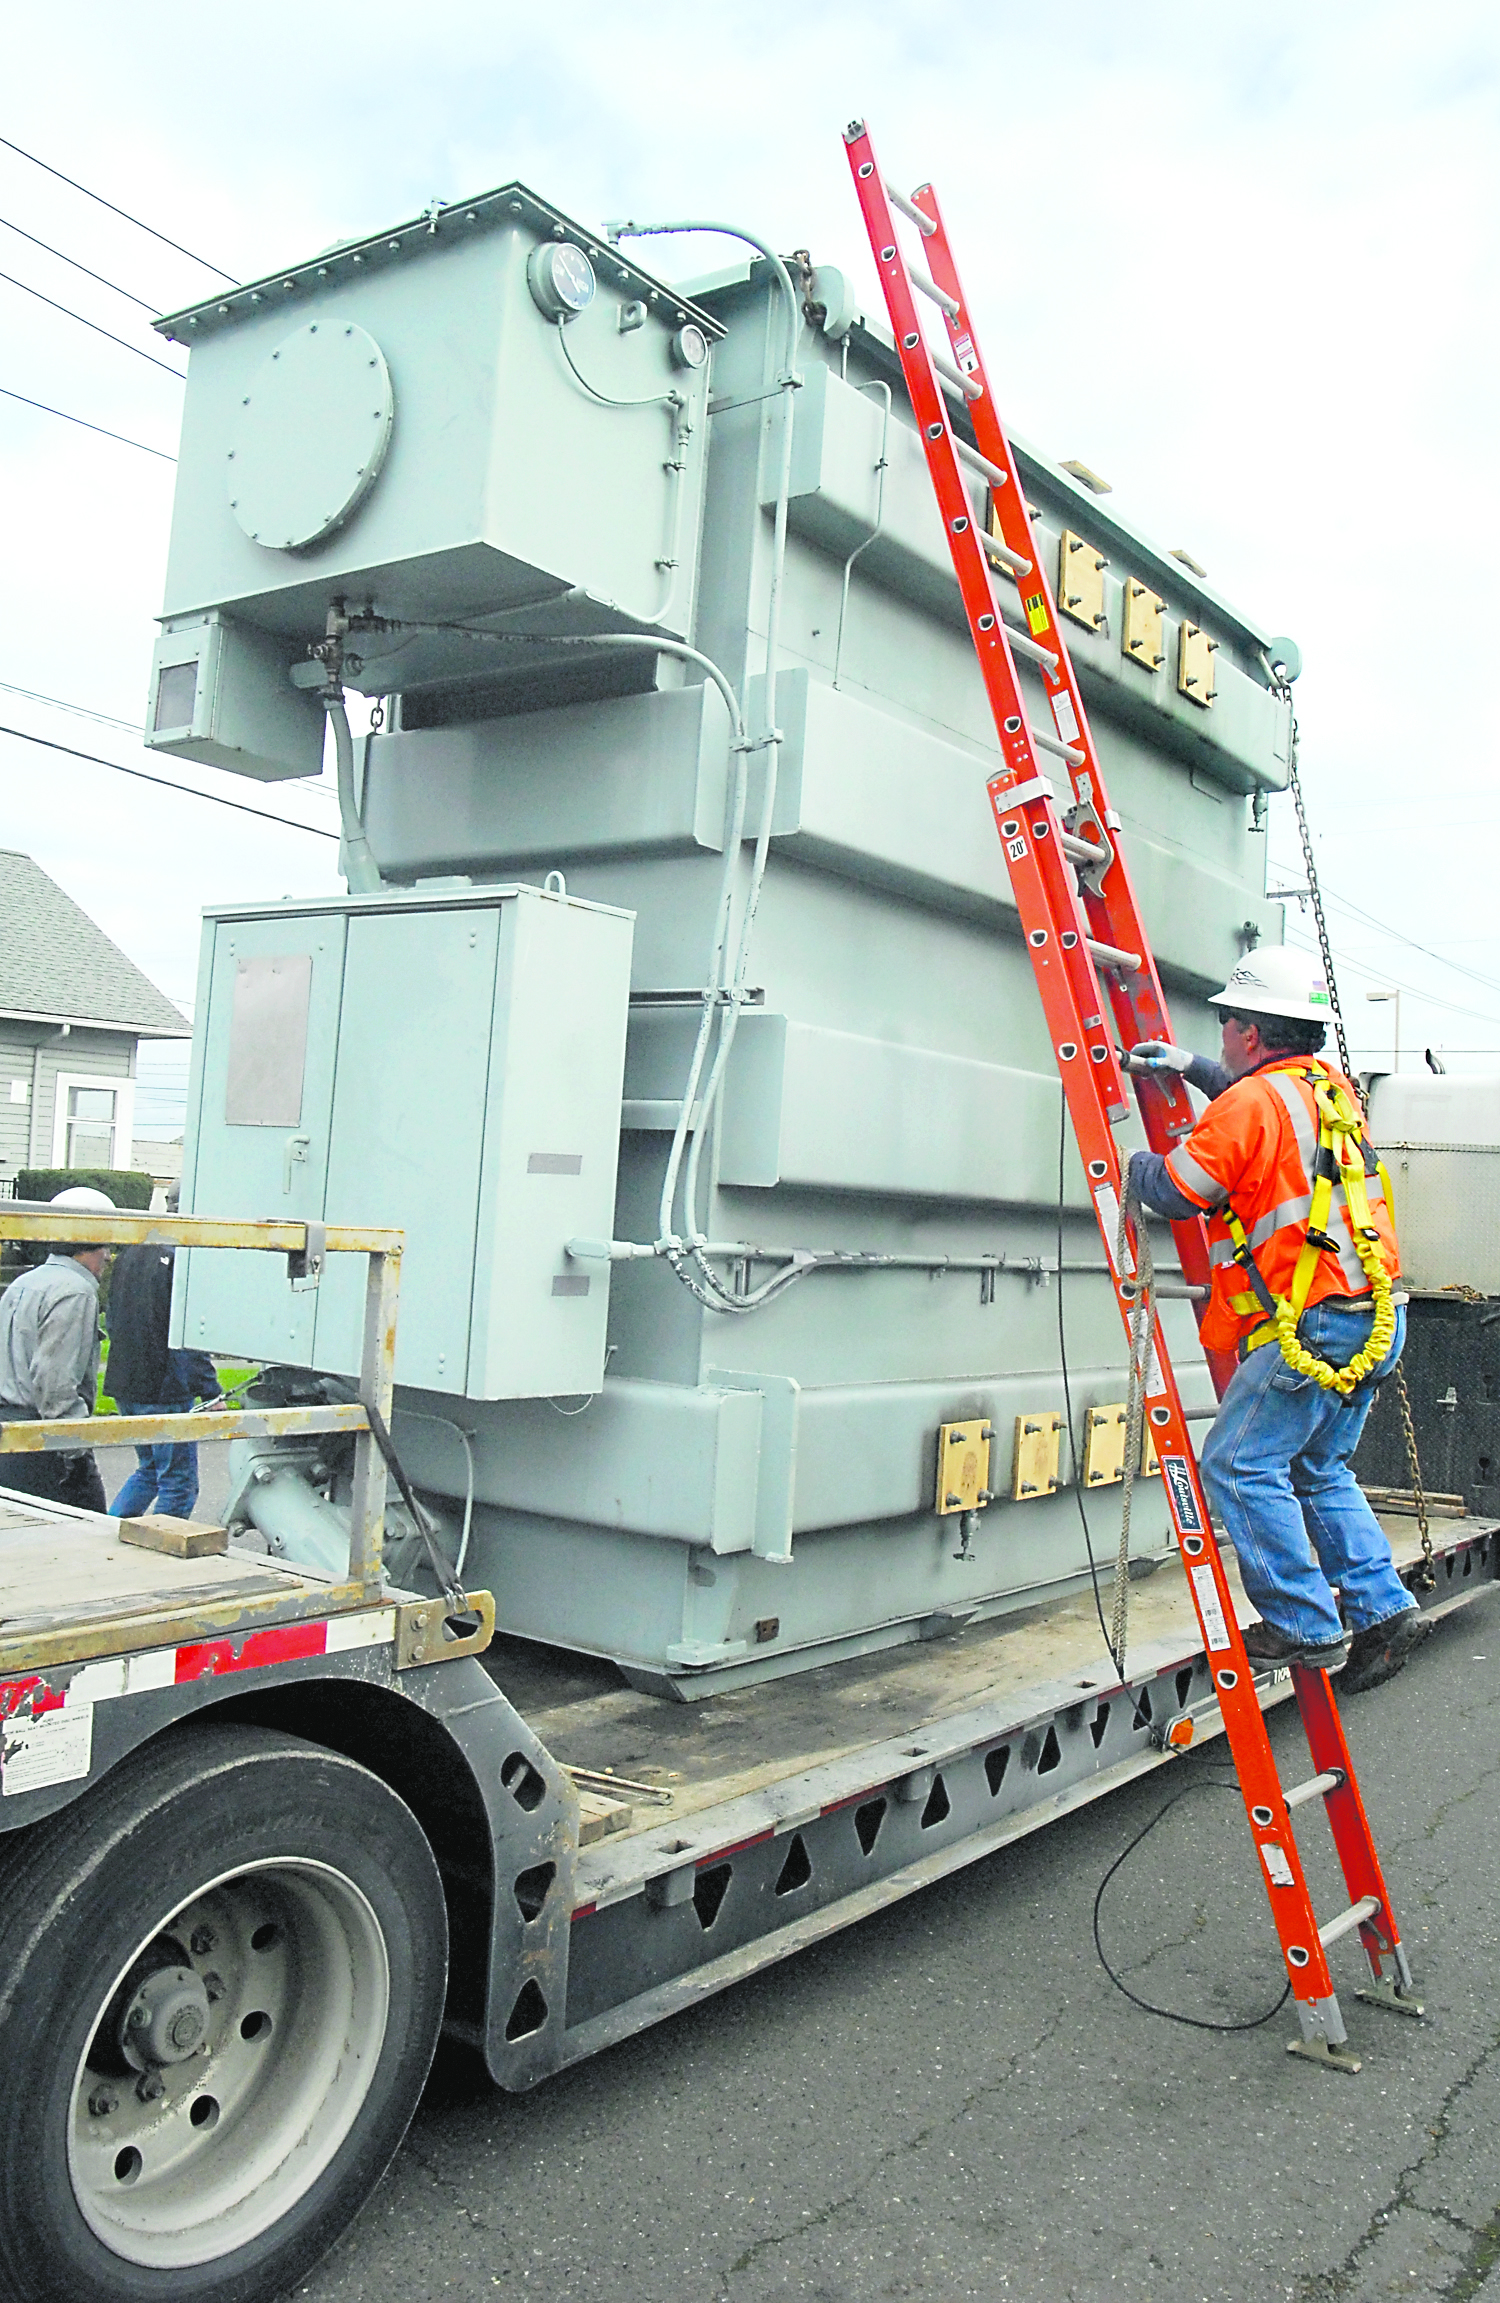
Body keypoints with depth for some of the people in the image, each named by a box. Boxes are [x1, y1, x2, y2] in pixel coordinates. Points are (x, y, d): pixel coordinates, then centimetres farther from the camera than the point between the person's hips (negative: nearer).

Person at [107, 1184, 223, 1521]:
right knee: (178, 1483, 3)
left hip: (123, 1387, 9)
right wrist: (211, 1391, -15)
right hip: (163, 1392, -8)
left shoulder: (129, 1255, 11)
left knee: (149, 1470, 23)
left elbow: (112, 1323, 20)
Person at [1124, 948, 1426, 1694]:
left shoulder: (1252, 1102, -12)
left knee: (1239, 1464, -4)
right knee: (1320, 1470, 19)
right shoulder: (1327, 1085, 16)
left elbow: (1176, 1190, -9)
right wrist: (1193, 1068, 38)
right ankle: (1383, 1607, 16)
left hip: (1314, 1325, -10)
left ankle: (1305, 1625, -2)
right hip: (1377, 1318, 10)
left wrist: (1130, 1161, 12)